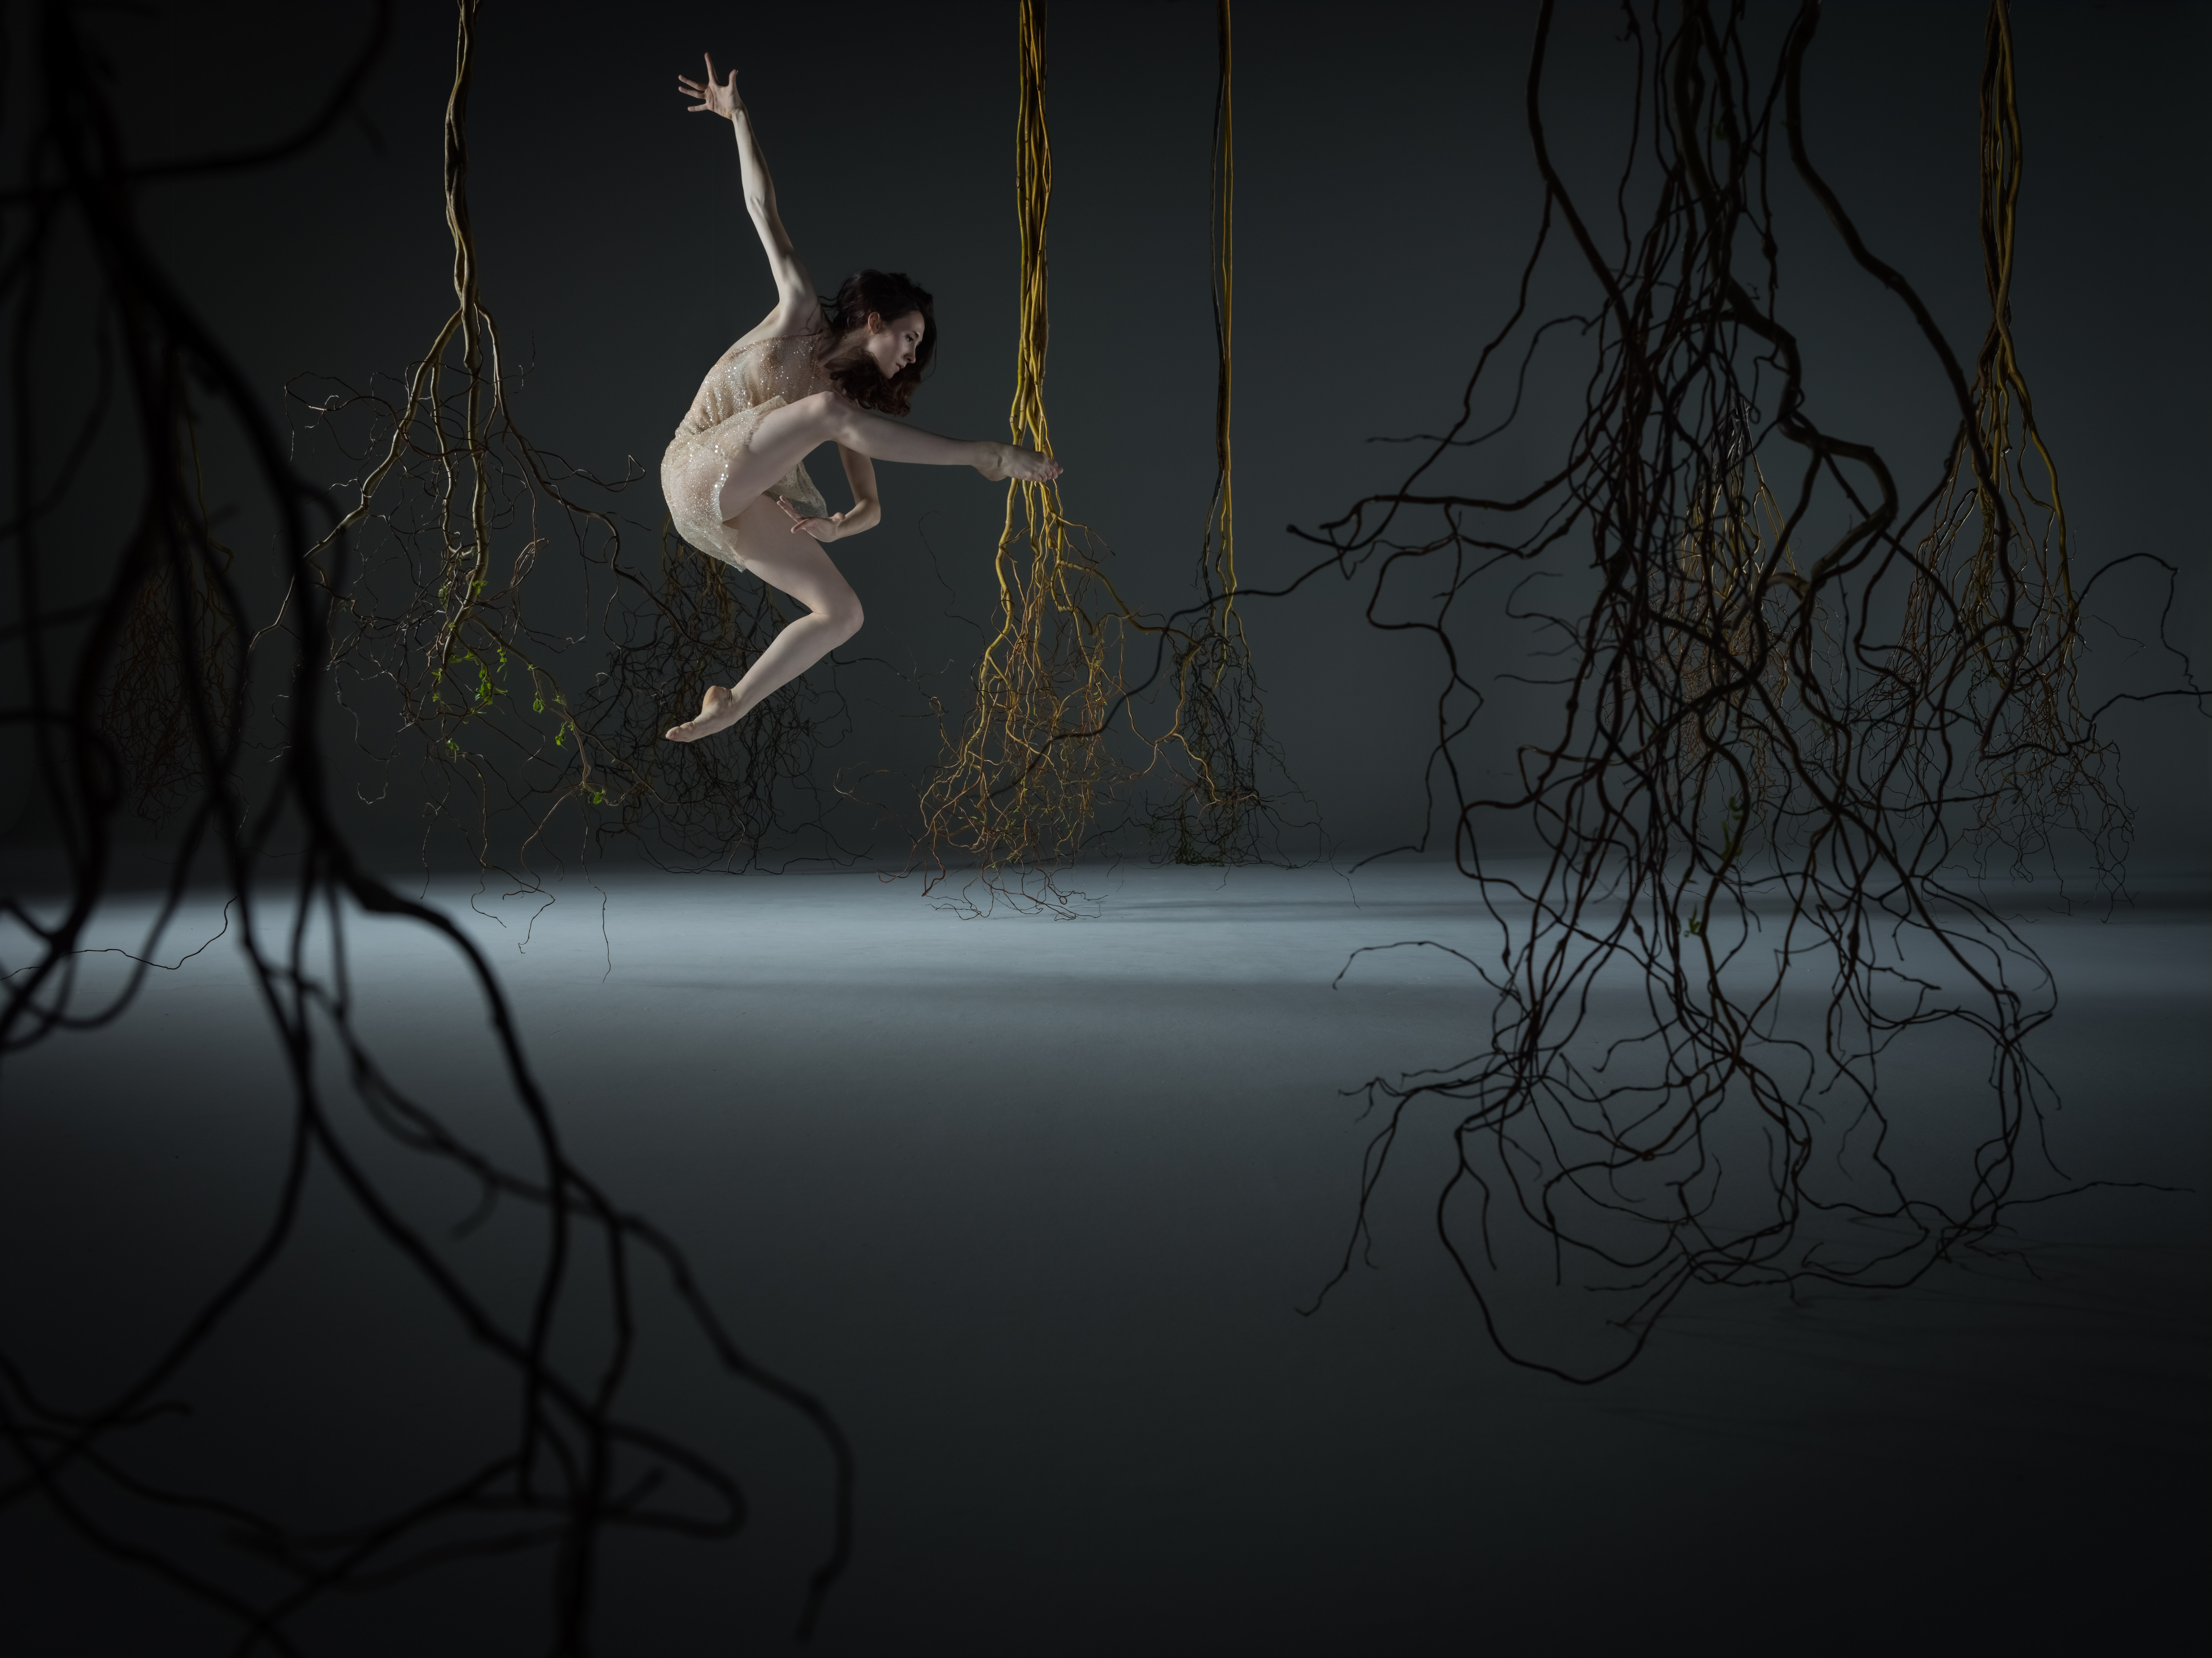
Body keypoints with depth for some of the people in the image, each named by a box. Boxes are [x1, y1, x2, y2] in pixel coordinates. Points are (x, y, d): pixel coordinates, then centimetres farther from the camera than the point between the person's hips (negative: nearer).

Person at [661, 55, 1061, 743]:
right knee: (828, 411, -32)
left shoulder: (856, 396, 9)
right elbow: (764, 211, -3)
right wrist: (739, 117, -7)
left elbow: (872, 506, 1)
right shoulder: (803, 318, -2)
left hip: (749, 512, 7)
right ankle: (988, 455, -34)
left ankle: (729, 708, -8)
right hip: (699, 477, -7)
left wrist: (842, 525, -20)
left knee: (844, 613, -11)